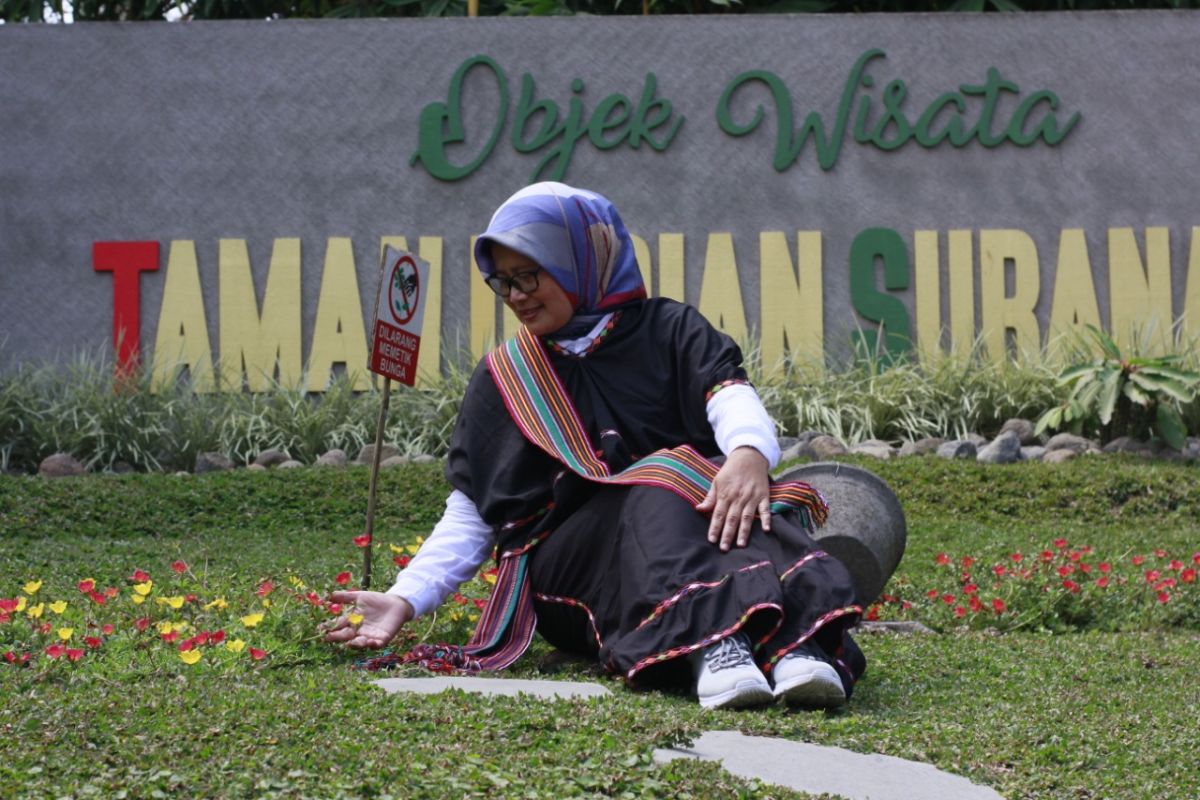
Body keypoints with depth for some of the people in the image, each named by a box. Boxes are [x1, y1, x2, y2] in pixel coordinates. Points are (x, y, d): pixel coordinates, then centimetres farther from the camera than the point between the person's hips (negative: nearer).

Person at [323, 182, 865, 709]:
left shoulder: (669, 330, 14)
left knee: (741, 508, -34)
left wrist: (749, 454, -31)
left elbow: (732, 399, -6)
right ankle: (712, 644, -61)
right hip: (563, 563, 0)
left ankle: (798, 643, -61)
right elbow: (470, 514, 15)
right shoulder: (503, 381, 20)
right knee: (659, 494, -33)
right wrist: (404, 600, 0)